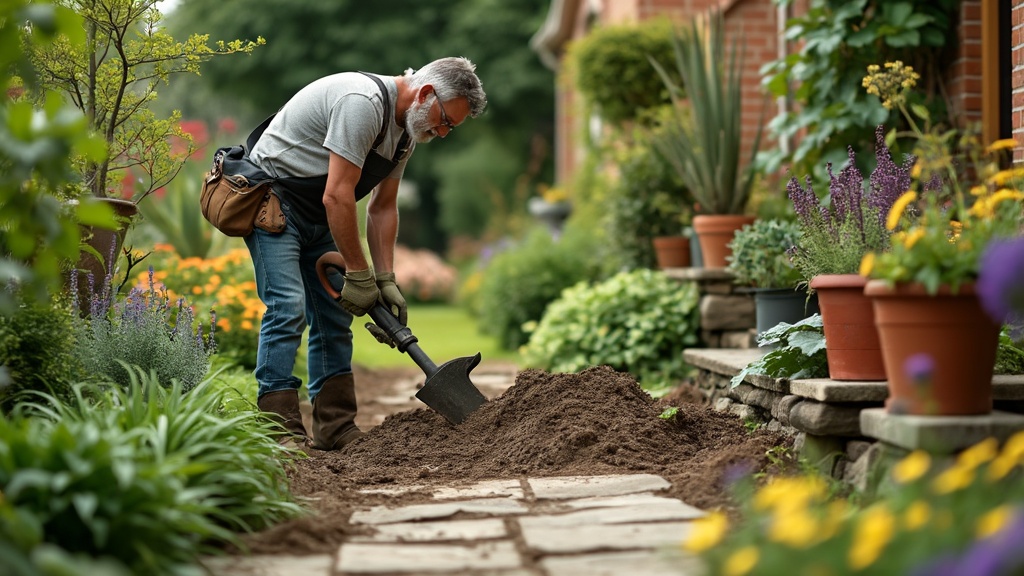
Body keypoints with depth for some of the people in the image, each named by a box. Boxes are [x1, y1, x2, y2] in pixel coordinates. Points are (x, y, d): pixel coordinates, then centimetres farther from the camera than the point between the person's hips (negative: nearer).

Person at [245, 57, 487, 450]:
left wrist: (386, 280, -1)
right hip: (272, 199, -10)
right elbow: (337, 196, -29)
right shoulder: (363, 102, -28)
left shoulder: (408, 128, 4)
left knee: (335, 317, 5)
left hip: (318, 216, 10)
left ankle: (335, 430, 8)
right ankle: (280, 430, -15)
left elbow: (382, 207, 8)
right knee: (288, 309, -17)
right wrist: (359, 274, -22)